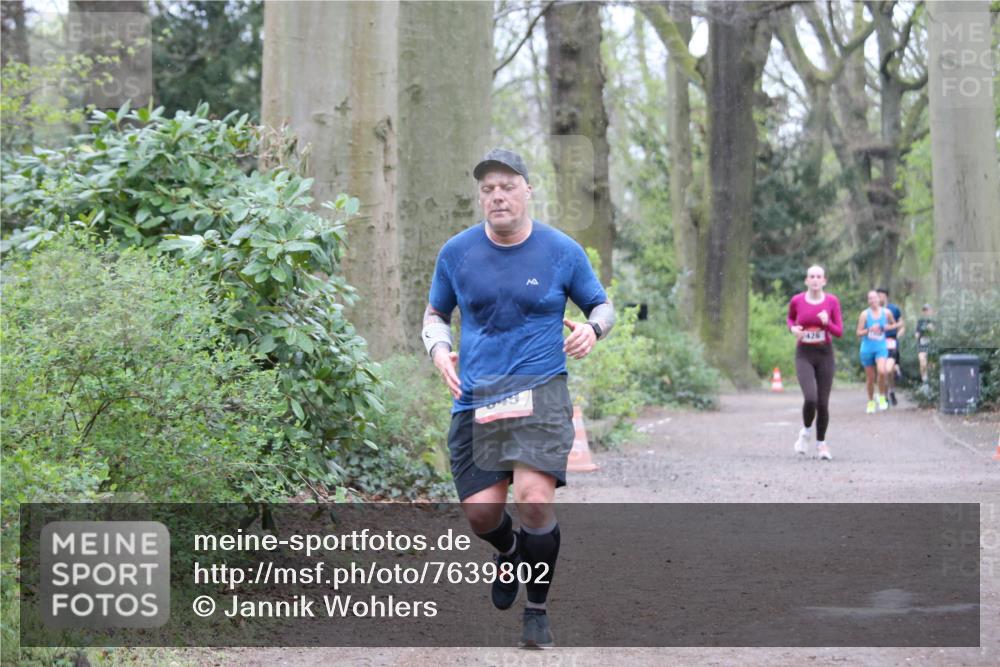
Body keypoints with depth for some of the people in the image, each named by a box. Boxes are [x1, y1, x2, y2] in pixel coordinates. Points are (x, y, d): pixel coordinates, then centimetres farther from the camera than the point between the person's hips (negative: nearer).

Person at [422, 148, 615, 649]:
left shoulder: (562, 251, 2)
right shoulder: (457, 253, 6)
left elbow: (601, 306, 14)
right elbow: (435, 314, 19)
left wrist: (592, 329, -9)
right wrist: (439, 350, -2)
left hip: (539, 391, -2)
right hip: (475, 398, 2)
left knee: (534, 499, -19)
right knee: (480, 512, -3)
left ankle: (537, 610, 3)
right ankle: (510, 552, 36)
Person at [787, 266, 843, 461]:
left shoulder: (832, 301, -4)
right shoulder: (796, 300, -4)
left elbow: (839, 332, -2)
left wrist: (827, 323, -23)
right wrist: (793, 328, -5)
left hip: (825, 355, 1)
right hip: (803, 356, -1)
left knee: (823, 403, 2)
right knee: (810, 399, -20)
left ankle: (821, 443, 24)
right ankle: (806, 431, 10)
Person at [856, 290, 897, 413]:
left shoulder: (886, 312, 2)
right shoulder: (865, 314, -3)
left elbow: (893, 324, 20)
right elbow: (859, 333, -3)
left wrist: (887, 327, -1)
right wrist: (869, 330, -20)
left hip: (881, 347, 0)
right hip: (867, 348, 0)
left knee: (882, 371, -26)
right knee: (870, 377, 6)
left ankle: (882, 396, -4)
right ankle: (871, 401, 27)